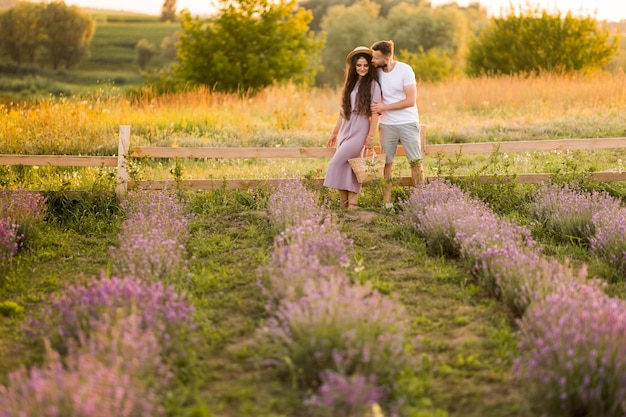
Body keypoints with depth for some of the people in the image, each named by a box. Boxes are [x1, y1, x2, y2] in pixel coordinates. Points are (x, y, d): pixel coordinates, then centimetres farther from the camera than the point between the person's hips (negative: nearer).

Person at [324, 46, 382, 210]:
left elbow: (375, 112, -9)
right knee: (345, 166, 2)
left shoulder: (372, 84, -3)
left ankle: (350, 203, -7)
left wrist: (371, 136, -15)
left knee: (336, 163, -14)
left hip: (359, 131, -7)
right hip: (345, 130, 7)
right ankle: (346, 203, 5)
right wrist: (334, 133, 19)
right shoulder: (351, 83, 16)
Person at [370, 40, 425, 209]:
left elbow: (410, 101, -16)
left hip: (408, 123, -3)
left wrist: (384, 107, -17)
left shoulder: (405, 70, -13)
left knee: (416, 162, -2)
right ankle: (386, 201, 9)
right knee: (387, 163, 4)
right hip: (386, 124, 3)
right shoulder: (376, 72, -1)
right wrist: (377, 109, -5)